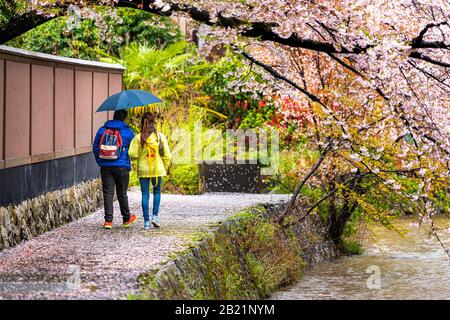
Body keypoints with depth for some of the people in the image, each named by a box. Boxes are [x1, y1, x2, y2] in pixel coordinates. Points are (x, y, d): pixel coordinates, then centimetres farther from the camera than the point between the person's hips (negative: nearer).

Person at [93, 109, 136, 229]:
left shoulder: (102, 130, 3)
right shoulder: (127, 132, -3)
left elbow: (95, 147, 7)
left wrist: (100, 161, 18)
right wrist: (129, 164, 21)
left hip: (105, 167, 1)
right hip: (122, 167, -1)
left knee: (108, 193, 3)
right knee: (122, 193, 10)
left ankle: (108, 220, -3)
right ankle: (126, 219, 24)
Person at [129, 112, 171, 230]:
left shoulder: (138, 138, -7)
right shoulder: (160, 136, -4)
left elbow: (132, 154, -10)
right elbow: (167, 155, -3)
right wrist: (164, 167, 11)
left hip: (143, 170, -1)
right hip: (157, 169, 1)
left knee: (145, 194, 5)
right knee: (157, 192, 19)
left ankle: (146, 221, 4)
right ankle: (155, 216, 6)